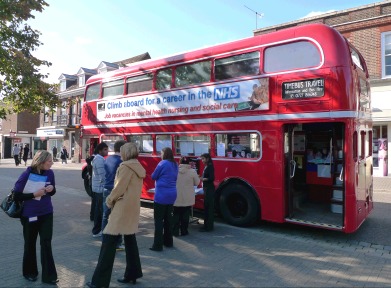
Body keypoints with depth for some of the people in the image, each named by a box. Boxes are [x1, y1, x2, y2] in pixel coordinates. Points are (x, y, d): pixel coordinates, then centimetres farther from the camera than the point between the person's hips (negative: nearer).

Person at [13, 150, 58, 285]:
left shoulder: (50, 173, -5)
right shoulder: (27, 174, -16)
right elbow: (16, 195, -13)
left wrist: (51, 189, -14)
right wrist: (34, 194, -22)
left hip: (46, 213, 3)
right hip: (30, 214, -2)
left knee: (46, 243, 3)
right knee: (30, 244, 14)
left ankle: (49, 275, 12)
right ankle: (29, 272, 34)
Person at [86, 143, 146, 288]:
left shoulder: (126, 166, -15)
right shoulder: (139, 167, 11)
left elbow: (119, 188, -17)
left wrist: (109, 200, 0)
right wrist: (113, 199, 9)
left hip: (122, 208, -9)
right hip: (133, 208, 9)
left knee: (109, 241, -3)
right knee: (130, 239, 16)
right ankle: (132, 274, 25)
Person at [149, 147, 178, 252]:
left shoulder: (163, 163, -12)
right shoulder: (175, 165, 10)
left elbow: (153, 177, -3)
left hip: (162, 195, -7)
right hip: (172, 194, 7)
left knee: (158, 220, -2)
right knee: (168, 218, 15)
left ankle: (158, 245, 0)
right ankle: (168, 242, 24)